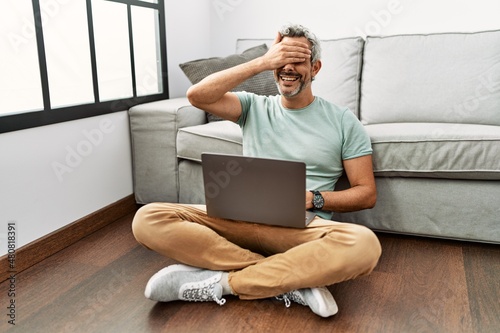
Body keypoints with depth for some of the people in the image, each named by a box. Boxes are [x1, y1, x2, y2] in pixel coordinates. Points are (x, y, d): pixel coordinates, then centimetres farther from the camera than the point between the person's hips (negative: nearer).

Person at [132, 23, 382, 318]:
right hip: (243, 218, 2)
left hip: (305, 226, -1)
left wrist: (313, 199, -11)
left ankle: (220, 283, -23)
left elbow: (367, 194, 6)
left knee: (364, 244, -36)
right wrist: (263, 62, -7)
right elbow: (197, 96, -6)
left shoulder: (342, 120, 7)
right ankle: (293, 280, -23)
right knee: (148, 219, -21)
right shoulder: (254, 106, 13)